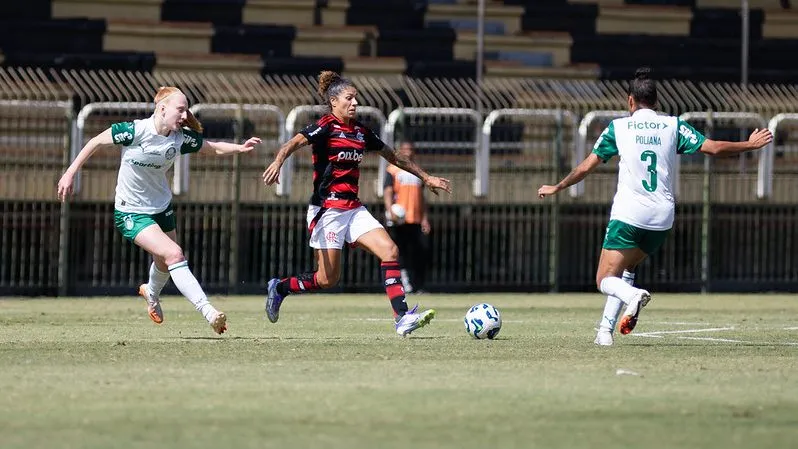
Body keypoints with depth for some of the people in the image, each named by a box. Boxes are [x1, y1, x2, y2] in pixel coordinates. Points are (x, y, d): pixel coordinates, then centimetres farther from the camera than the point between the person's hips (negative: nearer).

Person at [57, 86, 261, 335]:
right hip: (131, 212, -6)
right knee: (174, 255, -22)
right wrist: (70, 174, -12)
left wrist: (240, 148, -14)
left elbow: (214, 148, 4)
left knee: (165, 263, 19)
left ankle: (151, 293, 55)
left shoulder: (181, 138, -10)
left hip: (162, 208, 6)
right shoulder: (135, 131, -24)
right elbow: (96, 142, -13)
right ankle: (208, 312, -25)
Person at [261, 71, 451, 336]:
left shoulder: (361, 132, 13)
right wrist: (278, 162, -47)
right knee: (328, 279, -6)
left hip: (353, 209, 7)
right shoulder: (325, 127, -9)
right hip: (327, 208, -7)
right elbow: (295, 143, -26)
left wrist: (425, 177, 31)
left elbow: (393, 156, 26)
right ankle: (280, 288, 21)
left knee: (389, 250, -10)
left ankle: (402, 319, -16)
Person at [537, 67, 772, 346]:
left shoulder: (618, 127, 4)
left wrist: (556, 188, 23)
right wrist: (750, 145, 18)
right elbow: (713, 148, 2)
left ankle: (632, 295, -34)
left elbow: (586, 167, 8)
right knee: (626, 268, 23)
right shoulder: (674, 126, 6)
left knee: (605, 280, 0)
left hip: (627, 216, -4)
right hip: (662, 219, 4)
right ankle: (607, 327, 7)